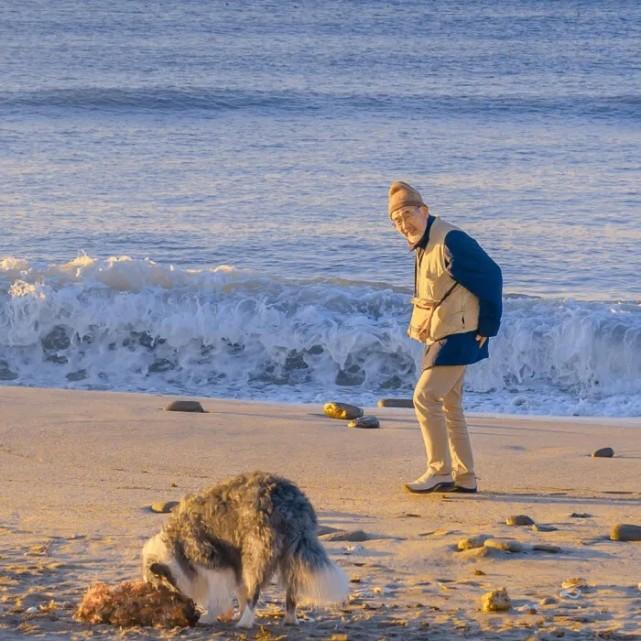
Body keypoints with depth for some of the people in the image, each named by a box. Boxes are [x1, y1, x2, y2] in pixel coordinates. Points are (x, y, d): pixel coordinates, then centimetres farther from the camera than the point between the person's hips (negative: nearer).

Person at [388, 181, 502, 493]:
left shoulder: (450, 241, -20)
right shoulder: (423, 245, 10)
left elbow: (490, 276, -19)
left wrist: (487, 327, -14)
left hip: (458, 338, -10)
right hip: (440, 337, 10)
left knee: (425, 398, -12)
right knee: (449, 405, 13)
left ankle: (439, 471, -6)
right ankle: (464, 477, 18)